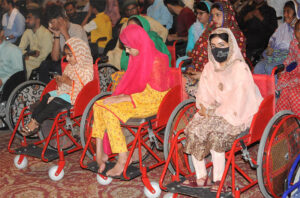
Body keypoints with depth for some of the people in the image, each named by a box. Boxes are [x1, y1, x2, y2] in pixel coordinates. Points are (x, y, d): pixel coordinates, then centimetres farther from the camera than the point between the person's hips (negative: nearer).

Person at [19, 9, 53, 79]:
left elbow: (43, 57, -15)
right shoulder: (27, 32, 7)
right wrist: (29, 54, -15)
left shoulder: (46, 33, -14)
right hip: (30, 59, 6)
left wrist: (28, 57, -9)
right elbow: (20, 49, 5)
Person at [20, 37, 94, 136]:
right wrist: (60, 81, 2)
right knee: (46, 96, -14)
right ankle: (33, 120, -20)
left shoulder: (87, 70, -10)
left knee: (56, 101, -28)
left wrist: (69, 82, -22)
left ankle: (35, 123, -23)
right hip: (65, 91, 9)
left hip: (76, 96, -9)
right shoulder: (69, 66, 16)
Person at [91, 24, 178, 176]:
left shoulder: (156, 61, -18)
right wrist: (119, 96, 0)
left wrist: (121, 99, -19)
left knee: (110, 110, -26)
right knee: (98, 105, -10)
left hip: (152, 103, -9)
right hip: (135, 99, 9)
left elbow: (152, 95, -19)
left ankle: (123, 158, -20)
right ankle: (99, 153, -12)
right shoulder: (138, 58, 9)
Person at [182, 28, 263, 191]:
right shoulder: (209, 67, 13)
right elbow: (203, 93, 13)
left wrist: (215, 112, -16)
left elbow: (238, 99, -16)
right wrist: (203, 106, -9)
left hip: (235, 115, -6)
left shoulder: (240, 68, -8)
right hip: (212, 112, 6)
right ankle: (201, 177, -13)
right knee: (192, 129, -20)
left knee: (215, 132, -32)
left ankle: (218, 179, -20)